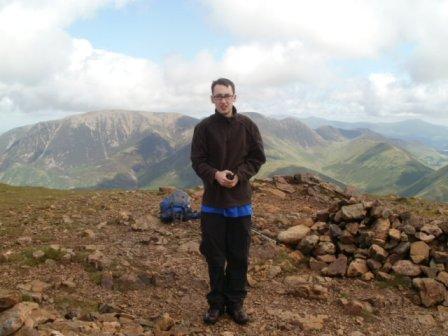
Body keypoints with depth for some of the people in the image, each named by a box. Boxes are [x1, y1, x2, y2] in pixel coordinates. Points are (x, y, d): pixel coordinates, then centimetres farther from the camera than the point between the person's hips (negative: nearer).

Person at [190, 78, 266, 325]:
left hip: (240, 202, 0)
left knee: (239, 256, 8)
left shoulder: (247, 126, 0)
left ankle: (236, 302, 23)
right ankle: (216, 302, 24)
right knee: (214, 255, 8)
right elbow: (197, 160, -1)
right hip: (212, 202, 0)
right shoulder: (204, 127, -1)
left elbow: (258, 157, 2)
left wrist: (239, 175, -14)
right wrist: (215, 175, -20)